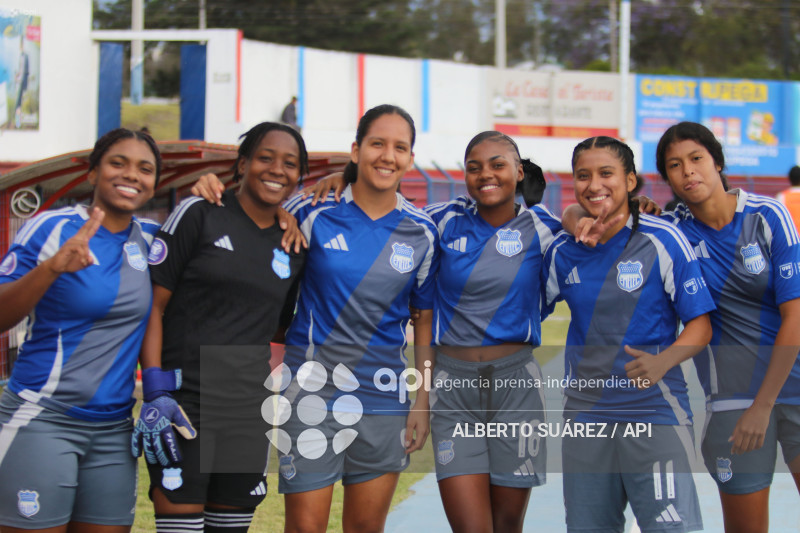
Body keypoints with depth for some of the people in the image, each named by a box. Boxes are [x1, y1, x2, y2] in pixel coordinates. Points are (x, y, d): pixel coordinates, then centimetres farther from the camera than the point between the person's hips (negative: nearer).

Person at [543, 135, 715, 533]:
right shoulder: (563, 251, 5)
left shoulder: (663, 240, -6)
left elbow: (700, 324, -6)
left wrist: (662, 362, -21)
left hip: (654, 412, -4)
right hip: (584, 415, 4)